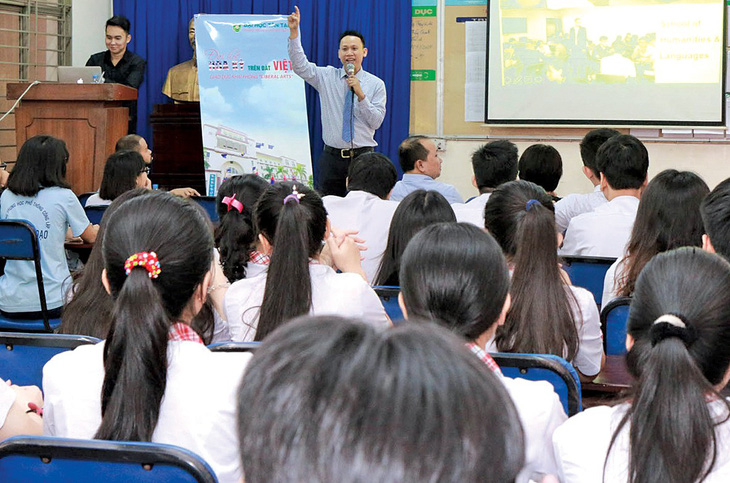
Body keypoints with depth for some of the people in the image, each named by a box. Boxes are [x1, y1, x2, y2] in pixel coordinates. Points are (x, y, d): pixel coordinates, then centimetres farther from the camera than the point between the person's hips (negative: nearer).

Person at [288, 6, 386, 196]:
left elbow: (376, 122, -3)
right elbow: (300, 65, -7)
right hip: (331, 157, 1)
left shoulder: (376, 84, 3)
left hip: (362, 158, -1)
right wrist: (294, 33, -17)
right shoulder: (327, 77, 6)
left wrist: (361, 95, -16)